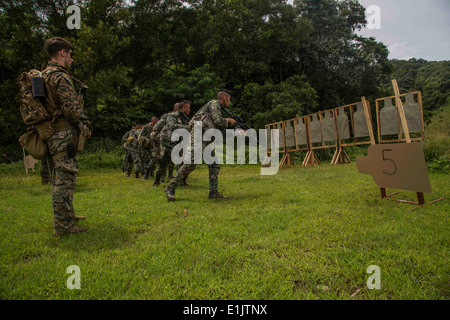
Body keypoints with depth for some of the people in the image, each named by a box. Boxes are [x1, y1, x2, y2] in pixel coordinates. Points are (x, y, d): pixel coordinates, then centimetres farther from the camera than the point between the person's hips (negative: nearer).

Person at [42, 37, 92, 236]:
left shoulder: (45, 75, 19)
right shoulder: (60, 76, -13)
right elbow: (72, 108, -18)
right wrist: (86, 126, -5)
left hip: (53, 134, 11)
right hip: (64, 135, -10)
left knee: (60, 179, 18)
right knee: (65, 179, -7)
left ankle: (67, 215, 31)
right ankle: (63, 225, -3)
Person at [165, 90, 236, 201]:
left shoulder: (218, 107, 25)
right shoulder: (214, 103, -2)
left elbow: (217, 127, 28)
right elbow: (218, 121, -14)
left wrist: (228, 123, 20)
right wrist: (228, 121, 4)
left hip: (206, 141, 10)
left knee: (214, 165, 3)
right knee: (190, 164, -16)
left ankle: (214, 192, 3)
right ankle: (170, 188, -8)